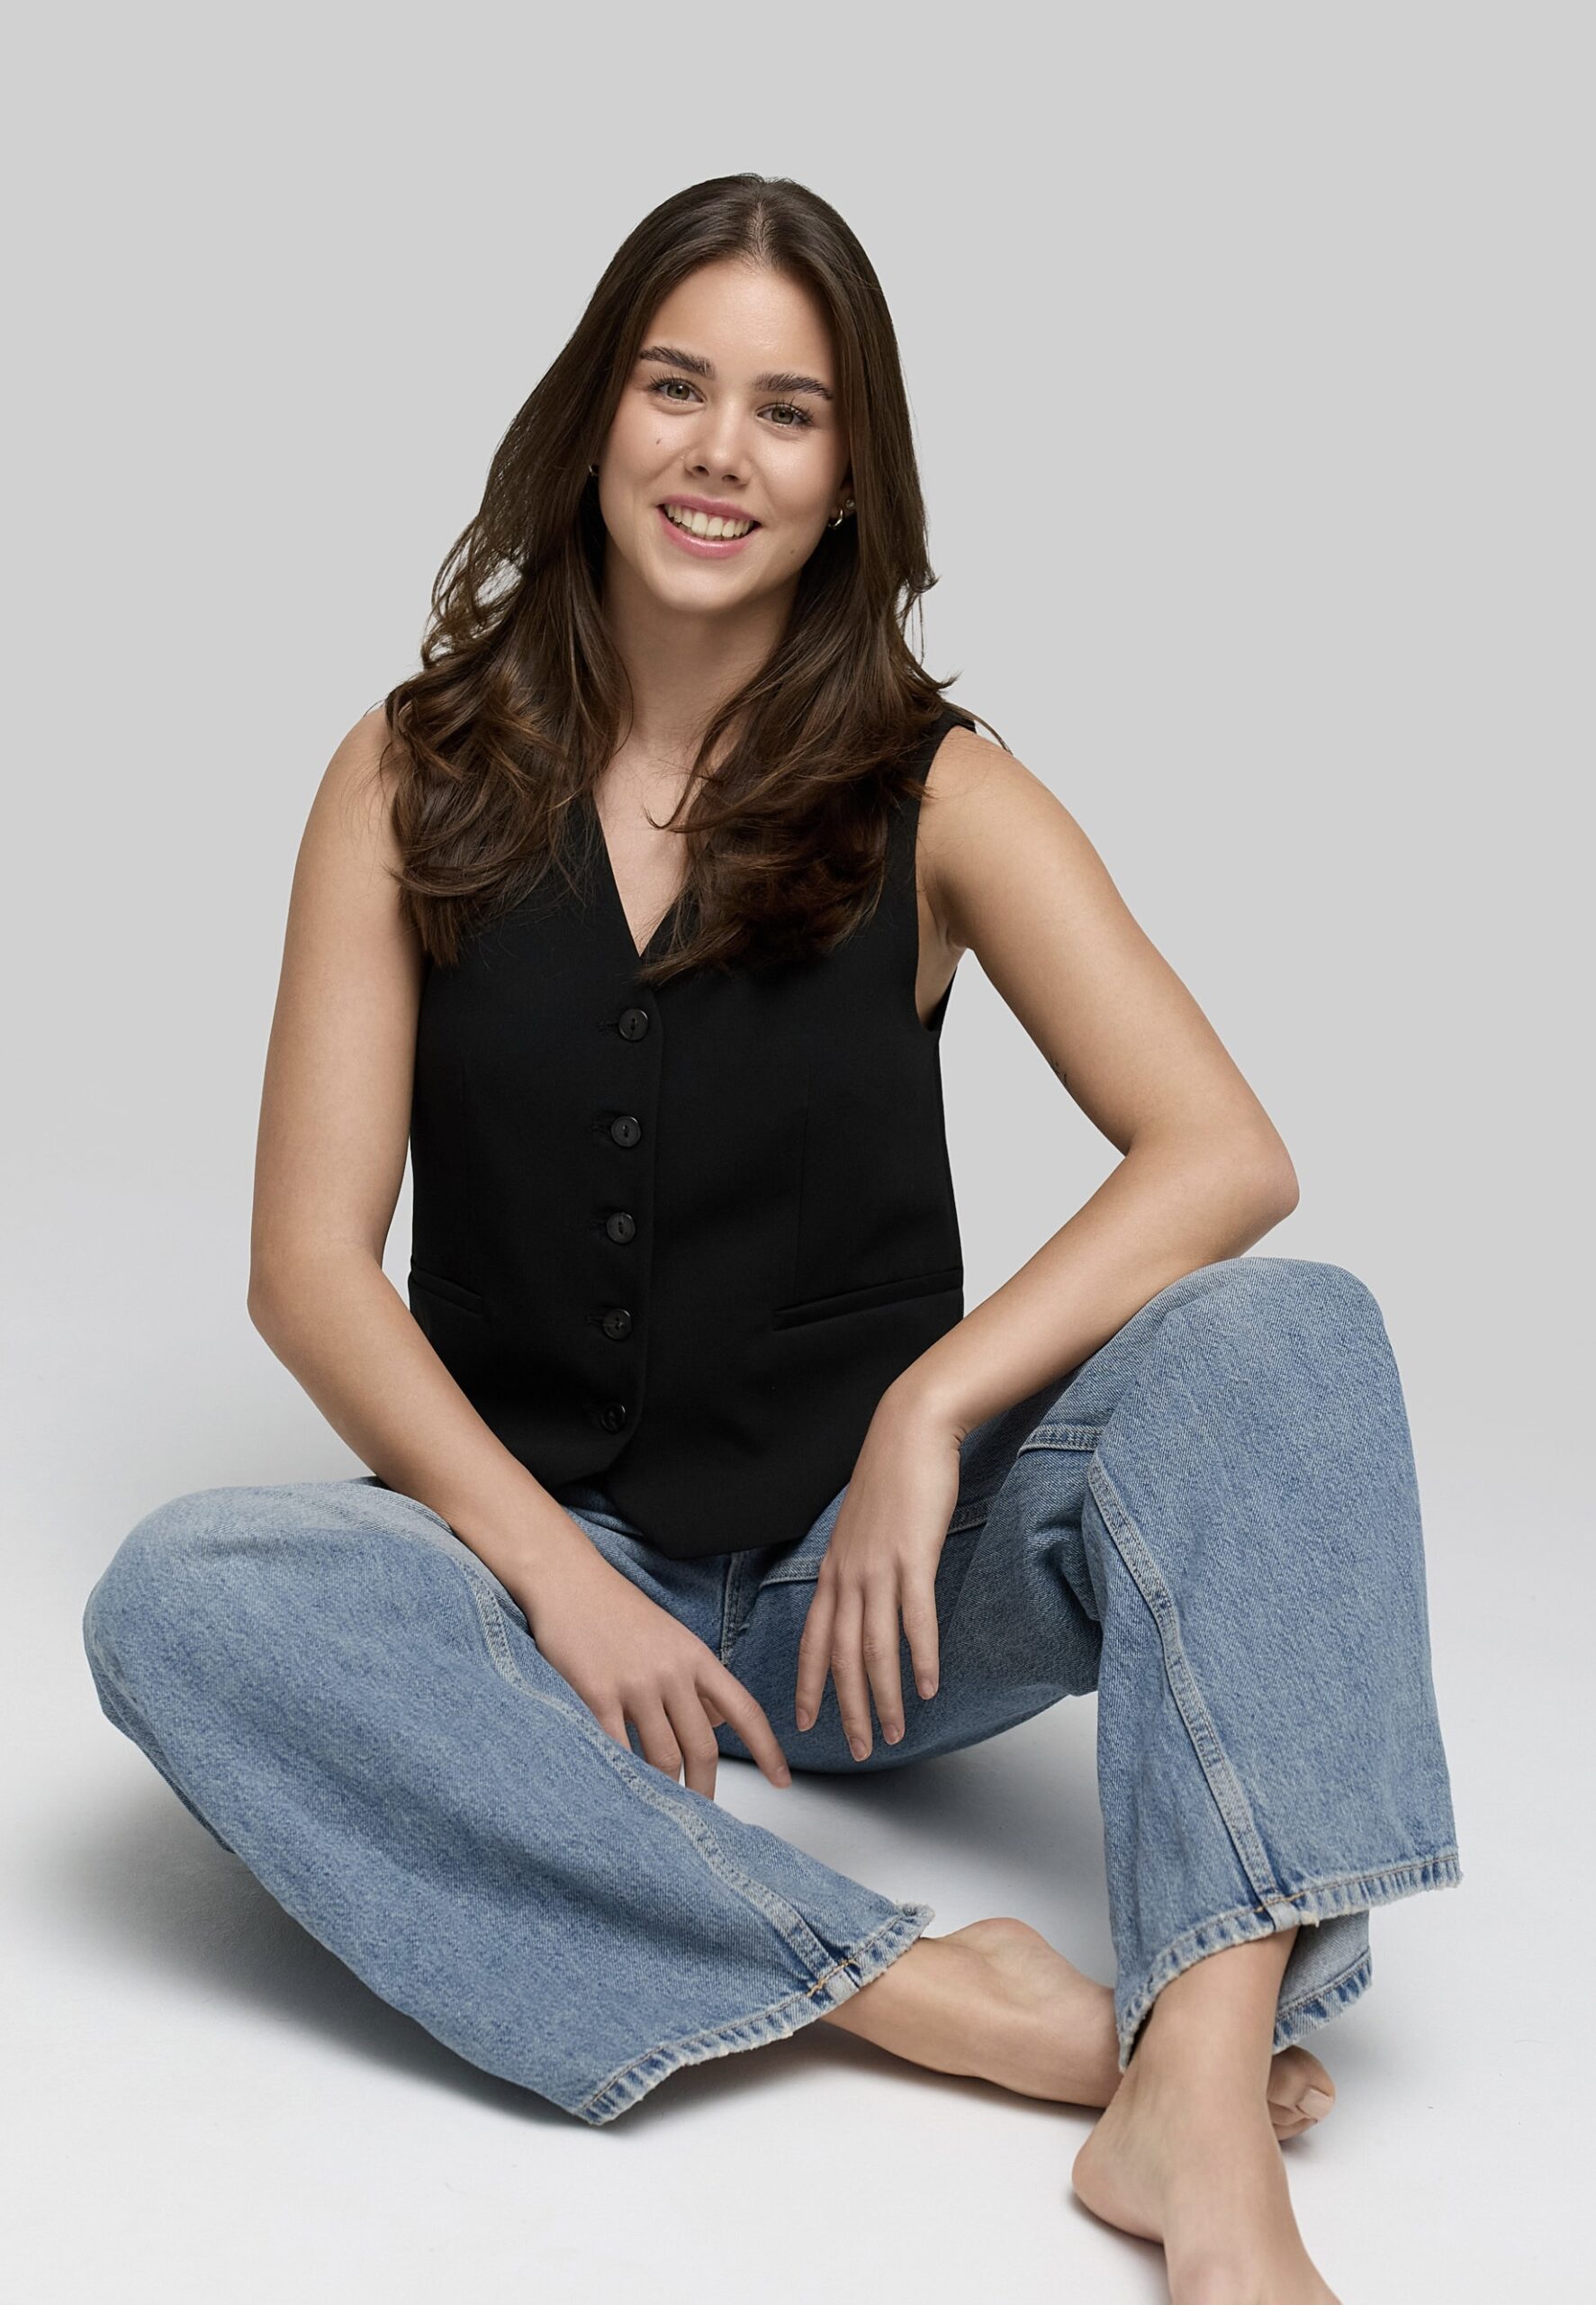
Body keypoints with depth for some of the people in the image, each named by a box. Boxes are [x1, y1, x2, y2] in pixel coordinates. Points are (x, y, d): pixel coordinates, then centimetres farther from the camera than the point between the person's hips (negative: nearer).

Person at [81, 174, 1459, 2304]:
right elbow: (311, 1264, -4)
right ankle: (938, 1998, -32)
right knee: (178, 1598, -30)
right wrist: (551, 1568, -16)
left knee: (1290, 1338, -25)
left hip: (878, 1567, 0)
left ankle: (1199, 2130, -39)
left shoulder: (930, 795, 0)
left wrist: (933, 1409, -24)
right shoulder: (418, 779, 2)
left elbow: (1225, 1155, -11)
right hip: (541, 1553, 1)